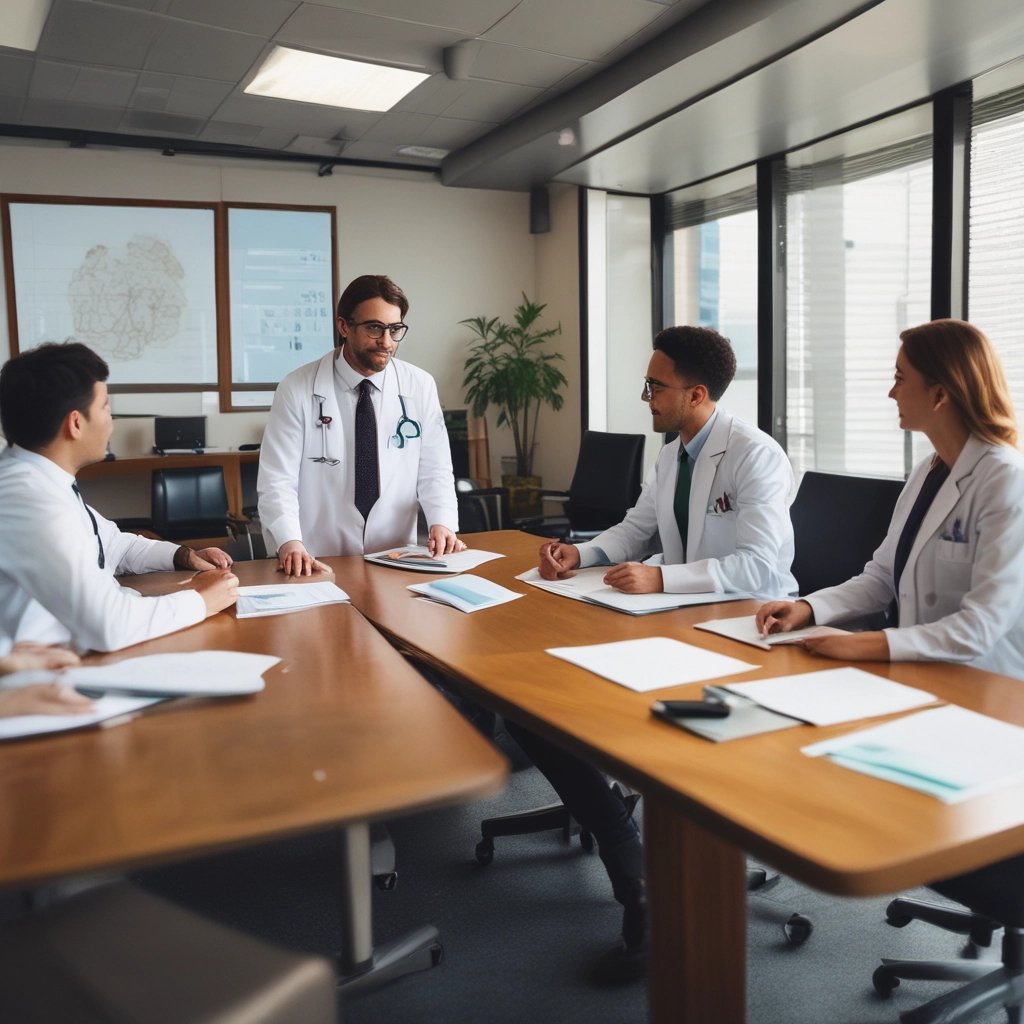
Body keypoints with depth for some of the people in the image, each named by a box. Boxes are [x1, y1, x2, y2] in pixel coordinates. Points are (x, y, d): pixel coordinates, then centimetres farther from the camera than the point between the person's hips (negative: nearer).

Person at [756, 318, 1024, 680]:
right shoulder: (926, 471, 9)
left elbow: (983, 624, -24)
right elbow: (883, 577, 9)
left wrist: (875, 644, -32)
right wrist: (808, 608, -7)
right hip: (921, 677, 7)